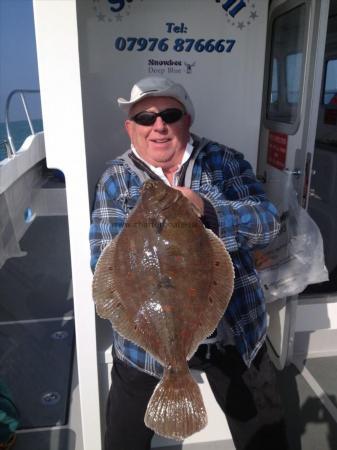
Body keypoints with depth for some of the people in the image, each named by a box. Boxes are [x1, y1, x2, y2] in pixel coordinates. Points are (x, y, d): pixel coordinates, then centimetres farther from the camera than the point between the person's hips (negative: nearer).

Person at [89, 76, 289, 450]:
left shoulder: (225, 162, -4)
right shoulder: (115, 180, -4)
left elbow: (267, 222, -14)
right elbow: (103, 260, -11)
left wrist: (204, 207, -32)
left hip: (236, 331, 1)